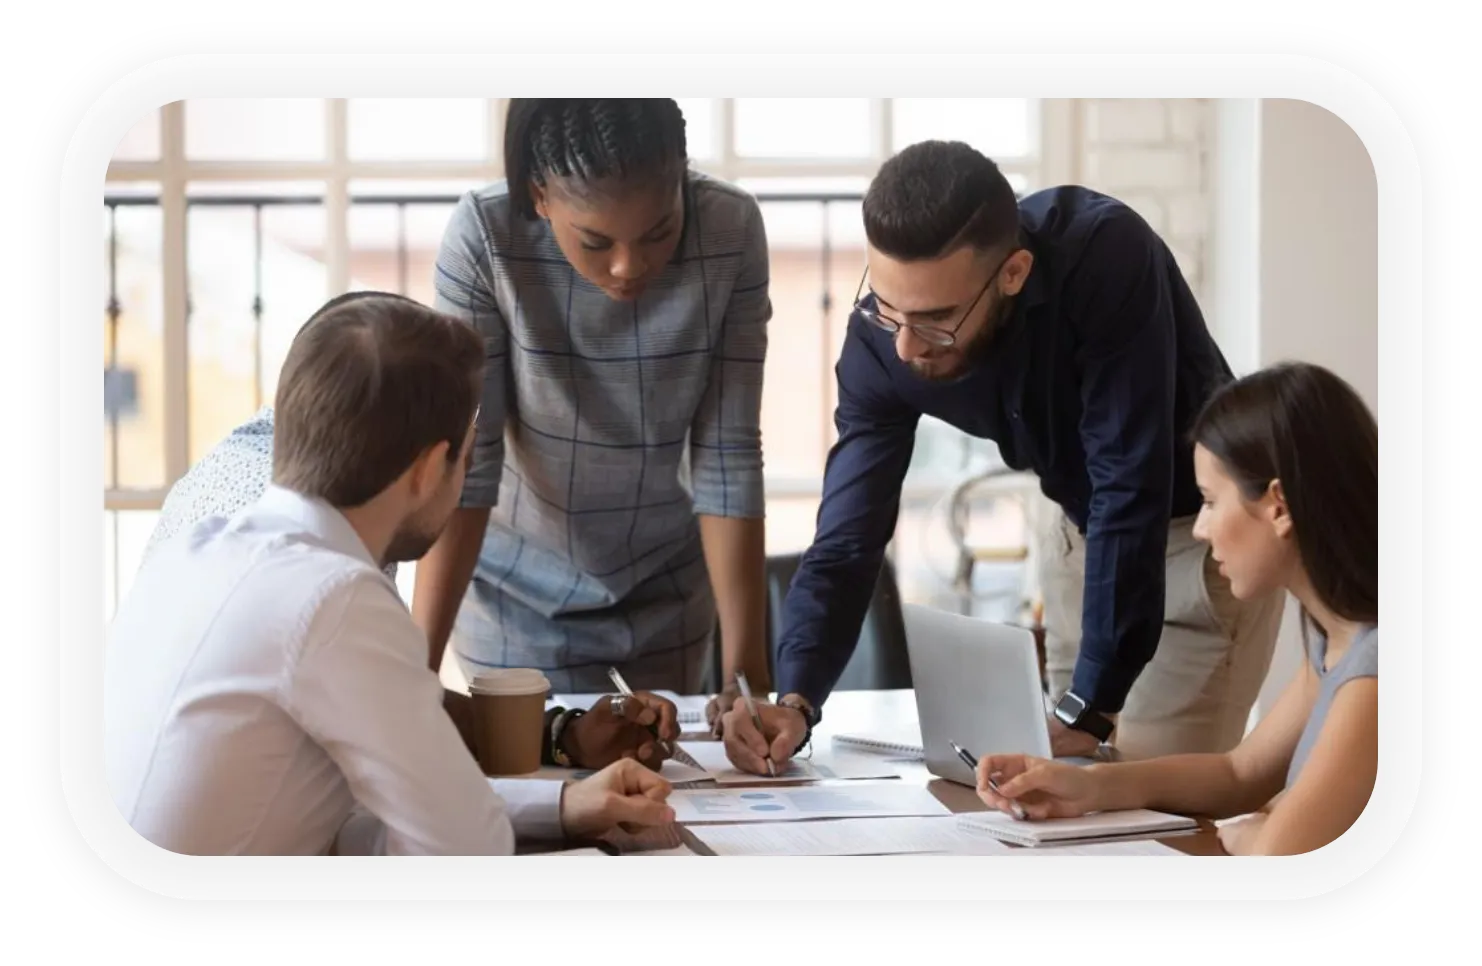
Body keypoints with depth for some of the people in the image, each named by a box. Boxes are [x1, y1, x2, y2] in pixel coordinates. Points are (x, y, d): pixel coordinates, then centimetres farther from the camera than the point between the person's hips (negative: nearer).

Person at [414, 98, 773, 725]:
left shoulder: (731, 232, -21)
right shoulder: (482, 238, -26)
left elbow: (727, 456, -18)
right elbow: (464, 461, -23)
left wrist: (746, 670, -21)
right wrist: (417, 666, -28)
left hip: (669, 585, 2)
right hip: (521, 591, -2)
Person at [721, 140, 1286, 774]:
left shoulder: (1104, 257, -35)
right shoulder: (881, 340, -20)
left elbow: (1131, 490, -35)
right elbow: (846, 540, -18)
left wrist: (1088, 709, -36)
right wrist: (794, 700, -34)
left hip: (1205, 525, -5)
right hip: (1085, 531, 5)